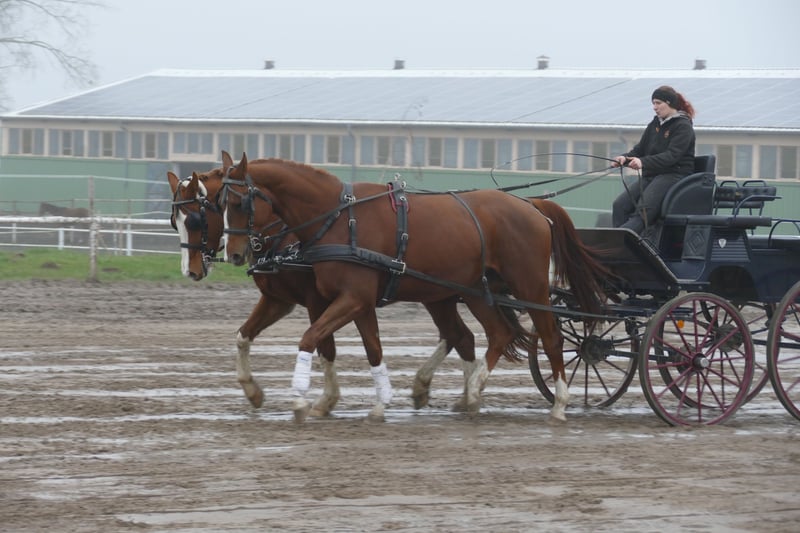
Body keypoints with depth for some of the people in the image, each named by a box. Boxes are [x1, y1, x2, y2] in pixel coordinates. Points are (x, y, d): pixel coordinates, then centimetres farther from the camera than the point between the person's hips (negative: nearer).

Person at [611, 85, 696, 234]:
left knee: (644, 210, -30)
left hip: (674, 175, -8)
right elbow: (640, 150, 17)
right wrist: (625, 158, -7)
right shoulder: (654, 125, 19)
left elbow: (671, 156, -18)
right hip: (650, 175, 8)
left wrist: (643, 162, -31)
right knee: (620, 205, -17)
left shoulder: (683, 127, -5)